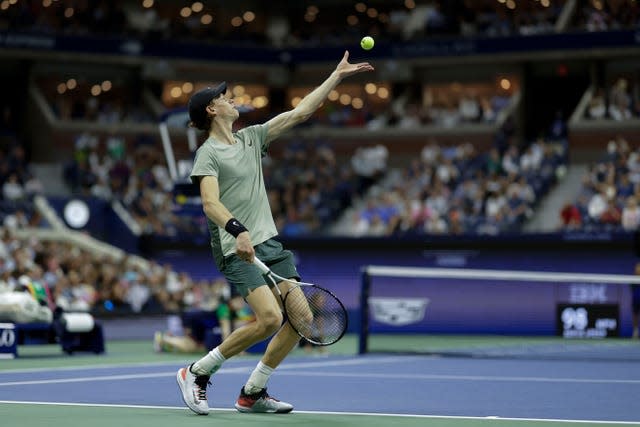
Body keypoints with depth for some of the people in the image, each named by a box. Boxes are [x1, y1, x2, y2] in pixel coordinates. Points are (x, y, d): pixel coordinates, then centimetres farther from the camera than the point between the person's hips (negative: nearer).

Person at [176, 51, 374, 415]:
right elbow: (211, 204, -21)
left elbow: (300, 113, 17)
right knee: (270, 318, -23)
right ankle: (197, 373, -6)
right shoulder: (208, 154, -6)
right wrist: (238, 230, -38)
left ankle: (252, 394, 9)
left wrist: (337, 76, 15)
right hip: (237, 249, -8)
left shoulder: (251, 137, 15)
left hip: (269, 243, 8)